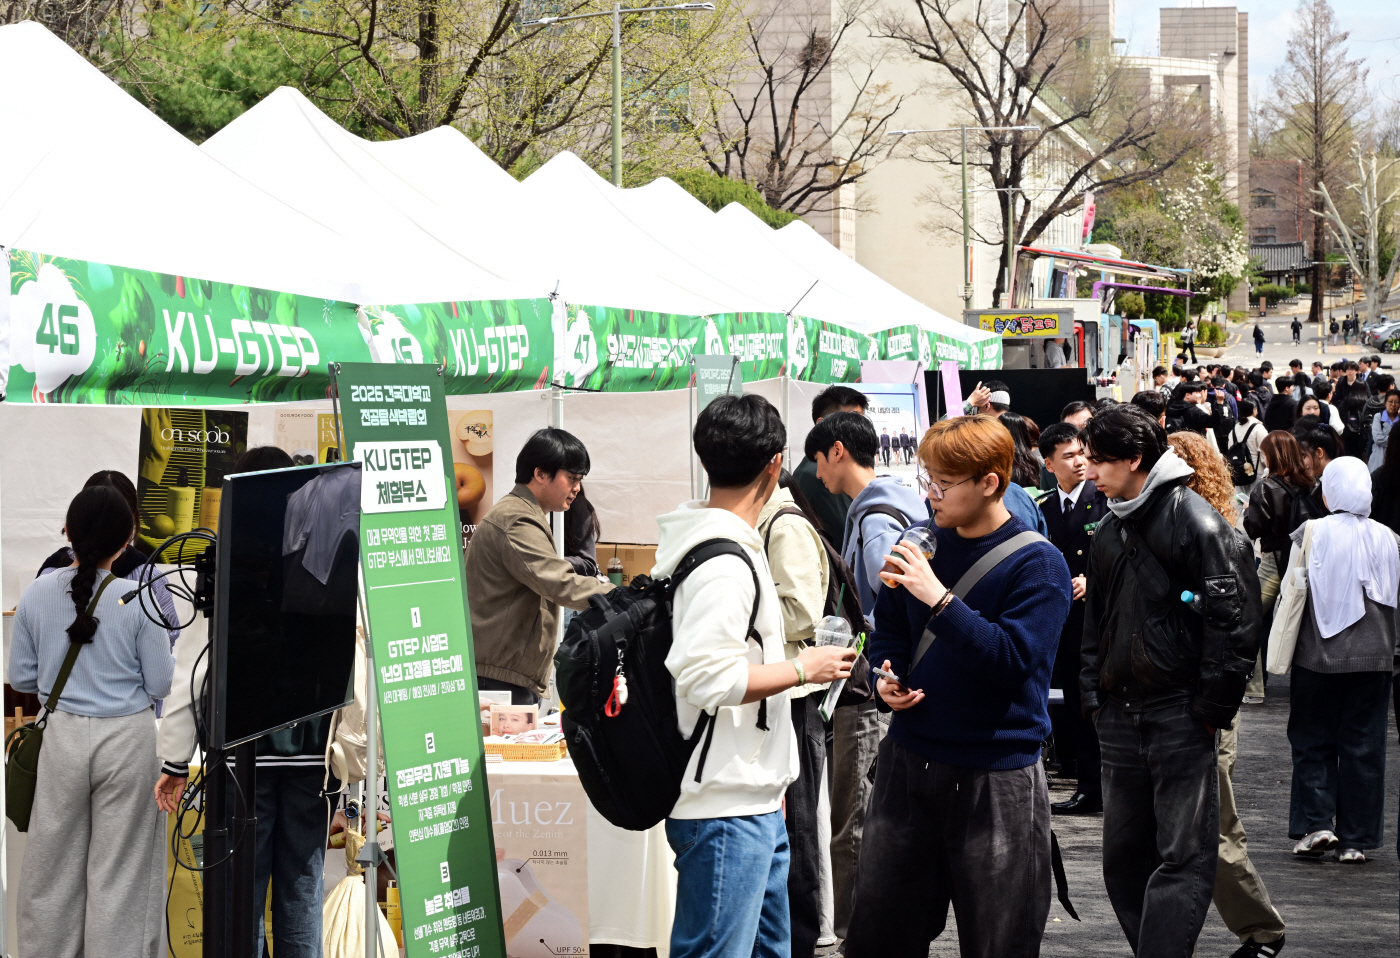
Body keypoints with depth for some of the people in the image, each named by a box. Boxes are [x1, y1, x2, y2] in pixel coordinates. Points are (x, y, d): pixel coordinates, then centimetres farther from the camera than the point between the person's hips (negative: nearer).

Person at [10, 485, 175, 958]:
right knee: (120, 868, 7)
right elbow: (160, 684, -7)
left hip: (63, 736, 2)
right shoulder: (138, 599, -14)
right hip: (127, 738, -2)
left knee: (55, 864, 14)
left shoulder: (37, 594, -6)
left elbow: (21, 678, 2)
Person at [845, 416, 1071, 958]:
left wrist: (939, 600, -28)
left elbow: (1013, 658, -22)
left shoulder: (1037, 564, -11)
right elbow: (889, 628, 17)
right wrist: (885, 677, -3)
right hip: (910, 760, 5)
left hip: (996, 775, -5)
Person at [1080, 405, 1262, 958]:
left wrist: (1211, 708, -14)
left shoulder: (1194, 521, -10)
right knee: (1123, 856, 10)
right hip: (1120, 716, 8)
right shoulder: (1110, 533, 15)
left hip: (1180, 713, -8)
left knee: (1183, 856, -8)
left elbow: (1234, 620, -14)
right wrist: (1093, 696, 13)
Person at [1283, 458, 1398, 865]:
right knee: (1363, 746, 7)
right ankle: (1355, 839, 8)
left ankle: (1316, 823, -2)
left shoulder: (1310, 534, -9)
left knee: (1312, 740, 10)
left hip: (1318, 655, -2)